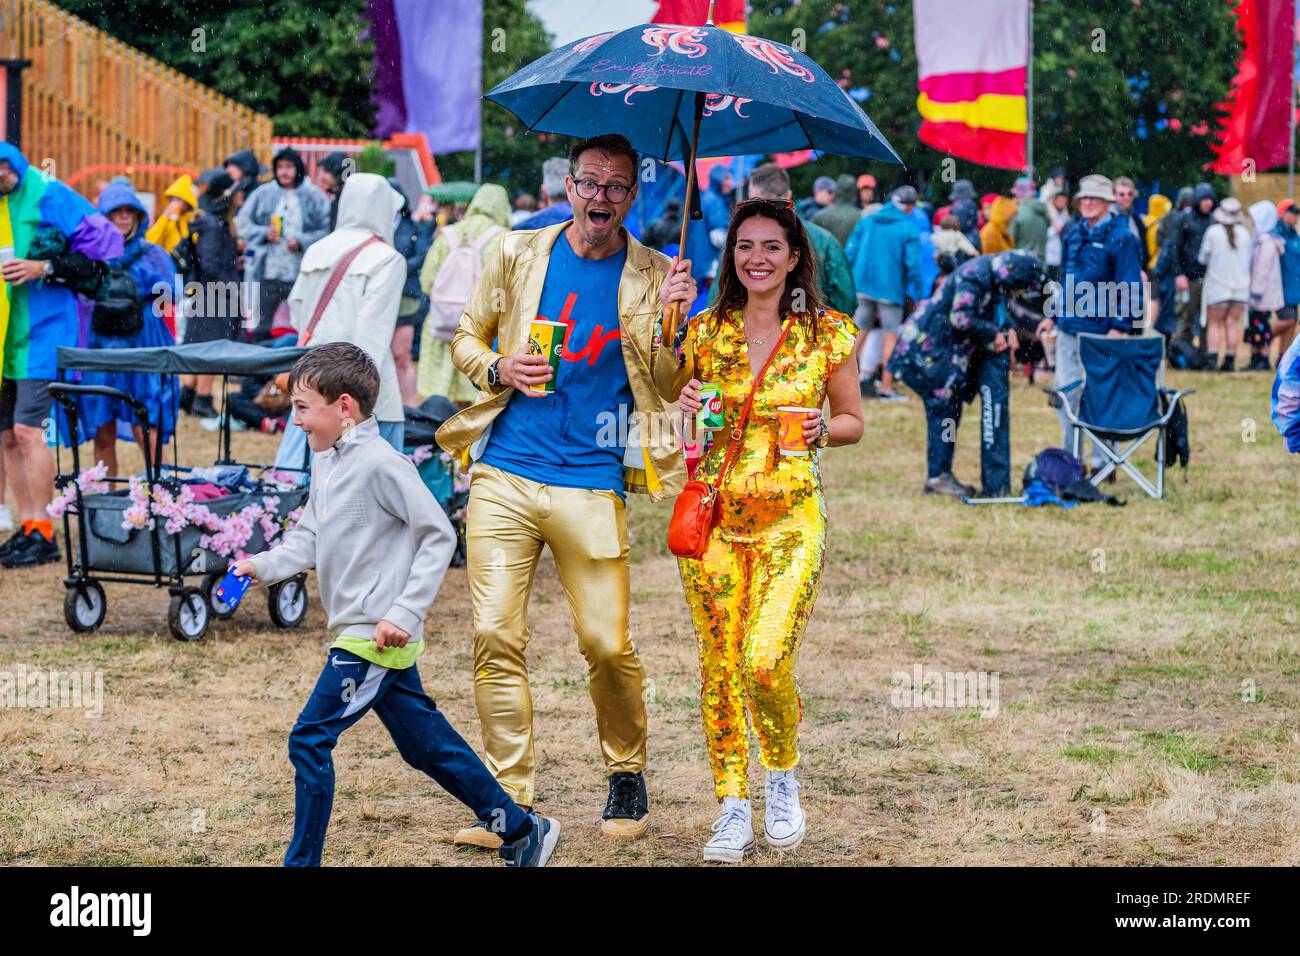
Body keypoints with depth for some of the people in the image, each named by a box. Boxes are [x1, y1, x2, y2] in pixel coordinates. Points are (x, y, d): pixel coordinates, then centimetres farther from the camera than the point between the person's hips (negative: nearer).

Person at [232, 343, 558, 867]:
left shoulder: (381, 463, -17)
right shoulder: (326, 462, 11)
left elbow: (439, 535, -16)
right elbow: (309, 539, 20)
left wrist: (404, 613, -19)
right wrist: (264, 566, 2)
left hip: (378, 637, -9)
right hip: (357, 632, 9)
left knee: (309, 739, -9)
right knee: (424, 741, 14)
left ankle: (301, 861, -2)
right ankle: (521, 830, 23)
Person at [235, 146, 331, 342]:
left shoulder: (314, 196, 0)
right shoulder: (263, 194, 7)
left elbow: (327, 230, -4)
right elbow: (242, 223, 9)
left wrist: (302, 242, -15)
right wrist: (263, 233, -7)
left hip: (302, 276, -2)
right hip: (267, 274, 2)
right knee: (260, 329, 6)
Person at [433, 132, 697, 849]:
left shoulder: (650, 276, 5)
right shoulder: (518, 254, 8)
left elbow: (670, 388, 4)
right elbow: (467, 338, 17)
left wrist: (669, 321, -14)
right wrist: (500, 370, -4)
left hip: (590, 485, -1)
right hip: (504, 474, 1)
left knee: (608, 646, -3)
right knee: (495, 637, -3)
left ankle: (627, 776, 21)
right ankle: (510, 797, 6)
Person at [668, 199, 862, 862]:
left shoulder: (827, 334, 1)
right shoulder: (704, 332, 6)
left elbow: (854, 420, 11)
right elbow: (669, 402, 16)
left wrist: (825, 428, -9)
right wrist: (683, 406, -5)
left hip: (791, 518, -2)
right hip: (712, 513, 3)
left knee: (765, 662, -16)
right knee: (717, 665, 2)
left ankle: (783, 779, 11)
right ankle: (733, 809, 14)